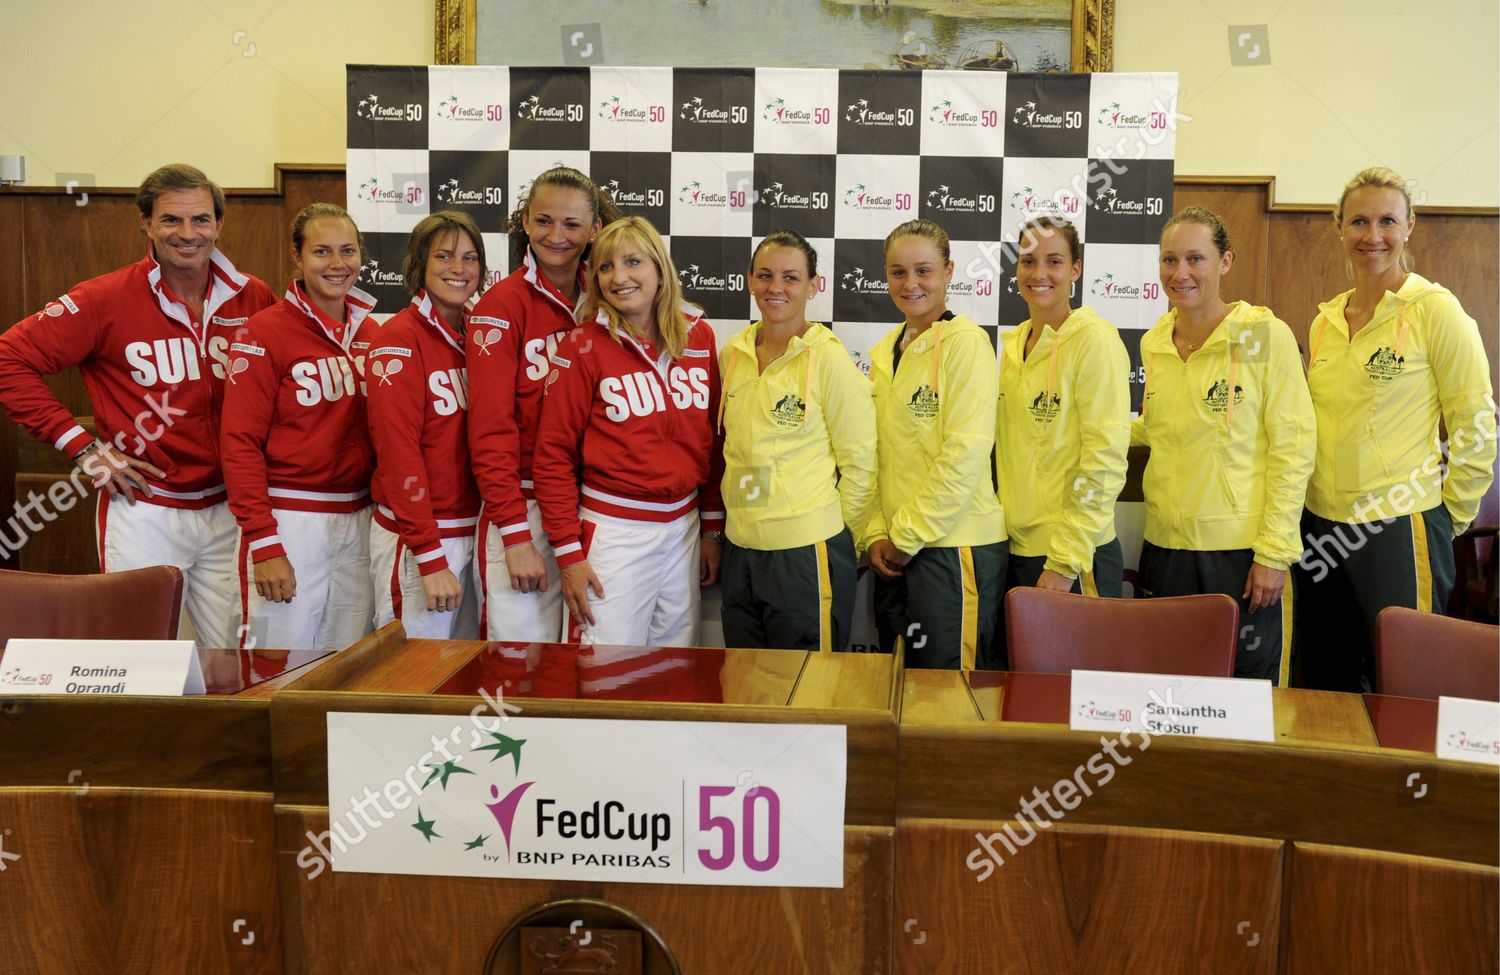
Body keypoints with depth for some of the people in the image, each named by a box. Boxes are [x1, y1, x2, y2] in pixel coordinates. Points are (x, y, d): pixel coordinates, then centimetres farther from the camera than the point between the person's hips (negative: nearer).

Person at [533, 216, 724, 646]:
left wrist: (712, 528, 10)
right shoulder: (583, 345, -8)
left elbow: (711, 439, 10)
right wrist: (568, 553, -9)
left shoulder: (698, 335, 4)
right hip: (613, 530, -4)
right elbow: (553, 456, -7)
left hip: (684, 527, 4)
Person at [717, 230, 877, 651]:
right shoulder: (732, 354, 7)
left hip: (807, 552, -6)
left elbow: (861, 460, -7)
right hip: (740, 548, 6)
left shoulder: (829, 359, -10)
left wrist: (831, 531, -3)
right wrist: (743, 510, 15)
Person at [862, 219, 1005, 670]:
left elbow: (966, 452, -17)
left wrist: (908, 535, -13)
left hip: (952, 545, -7)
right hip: (895, 551, 7)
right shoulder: (884, 353, 13)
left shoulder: (966, 342, -10)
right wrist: (876, 534, 3)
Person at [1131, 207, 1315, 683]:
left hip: (1242, 551, -5)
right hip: (1166, 546, 5)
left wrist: (1274, 553, -13)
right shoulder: (1153, 344, 8)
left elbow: (1293, 448, -9)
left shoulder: (1266, 335, -7)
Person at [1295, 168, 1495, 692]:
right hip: (1320, 527, 6)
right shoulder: (1324, 322, 10)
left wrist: (1449, 517, -4)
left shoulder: (1436, 311, -8)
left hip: (1398, 530, -6)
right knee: (1324, 687, 14)